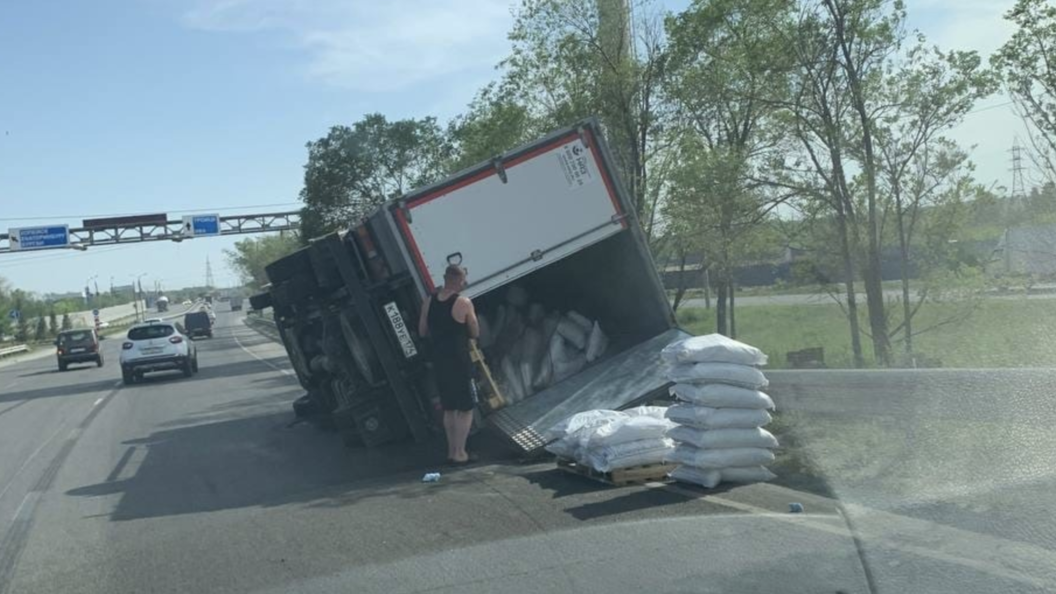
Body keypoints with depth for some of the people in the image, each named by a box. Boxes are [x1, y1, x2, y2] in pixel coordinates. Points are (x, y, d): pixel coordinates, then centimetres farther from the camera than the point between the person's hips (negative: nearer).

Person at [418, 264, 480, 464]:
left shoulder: (429, 302, 1)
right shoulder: (463, 303, -13)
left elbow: (422, 332, 9)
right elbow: (475, 333, -5)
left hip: (439, 360, 6)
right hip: (459, 361, -6)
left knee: (449, 409, 17)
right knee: (465, 409, 5)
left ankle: (452, 451, 23)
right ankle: (460, 453, 4)